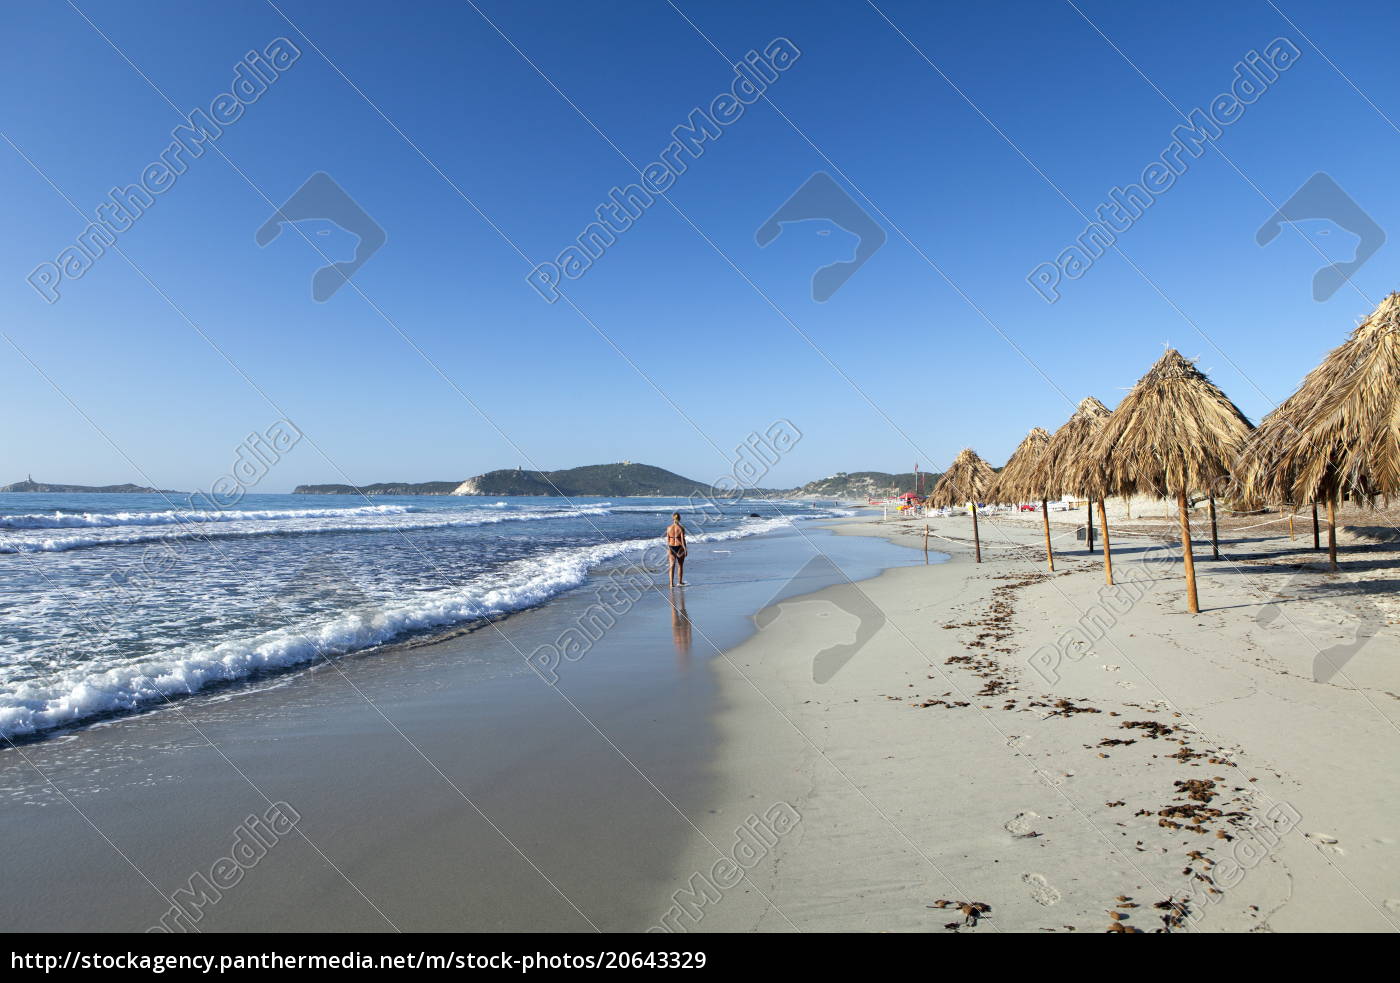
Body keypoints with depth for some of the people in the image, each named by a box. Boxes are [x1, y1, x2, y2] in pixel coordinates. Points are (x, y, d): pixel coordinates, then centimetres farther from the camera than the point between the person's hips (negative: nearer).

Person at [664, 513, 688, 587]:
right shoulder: (681, 528, -11)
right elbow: (683, 539, -12)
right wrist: (685, 549, -6)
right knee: (680, 565, 14)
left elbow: (667, 540, 0)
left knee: (672, 565, 4)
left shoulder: (669, 528, -2)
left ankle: (672, 583, -4)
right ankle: (680, 582, 24)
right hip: (680, 547, -2)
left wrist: (668, 549, 11)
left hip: (672, 547, 2)